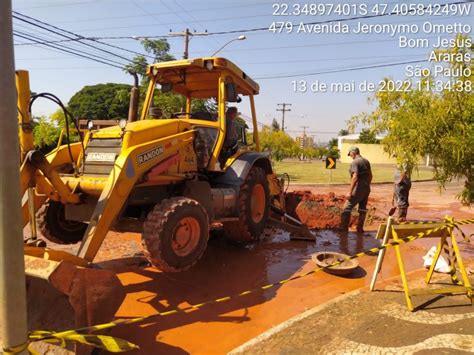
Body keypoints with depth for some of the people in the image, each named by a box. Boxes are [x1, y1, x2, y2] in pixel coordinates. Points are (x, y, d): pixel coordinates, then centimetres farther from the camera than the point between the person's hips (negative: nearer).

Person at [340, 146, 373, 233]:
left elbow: (355, 177, -24)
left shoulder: (355, 162, -14)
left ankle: (343, 229, -8)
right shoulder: (366, 161, 11)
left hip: (358, 189, -9)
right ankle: (360, 229, 20)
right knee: (363, 209, 13)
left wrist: (350, 192, -23)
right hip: (366, 189, 9)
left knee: (347, 208, -5)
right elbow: (370, 175, 17)